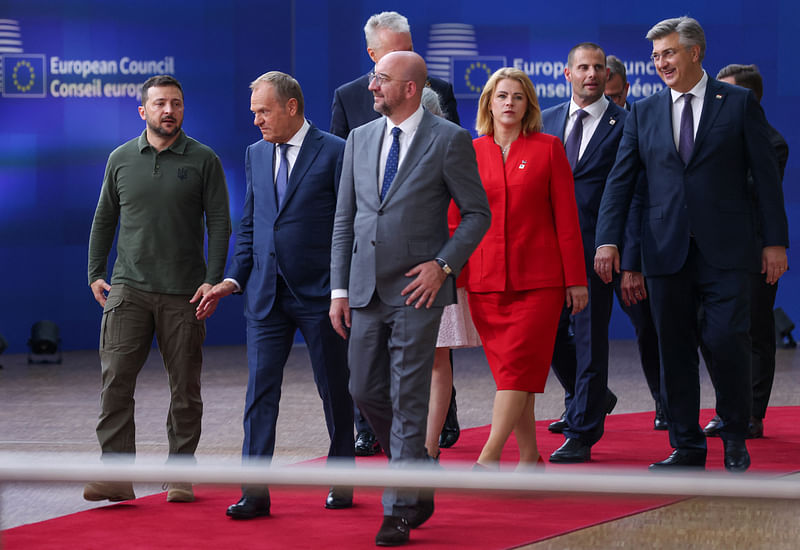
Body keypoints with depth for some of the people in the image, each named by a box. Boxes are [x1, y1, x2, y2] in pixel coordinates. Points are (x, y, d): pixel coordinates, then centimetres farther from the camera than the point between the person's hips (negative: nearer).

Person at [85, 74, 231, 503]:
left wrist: (214, 279, -8)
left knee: (185, 387, 4)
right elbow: (104, 219, 15)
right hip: (128, 288, 1)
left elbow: (219, 223, 1)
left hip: (184, 292, -1)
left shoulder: (203, 161, 1)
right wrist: (95, 273, 8)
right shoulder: (121, 159, 8)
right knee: (115, 379, -10)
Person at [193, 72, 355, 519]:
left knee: (335, 391, 8)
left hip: (319, 293, -4)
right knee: (260, 392, -3)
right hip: (267, 295, 4)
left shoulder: (335, 153, -6)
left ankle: (342, 482, 23)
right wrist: (234, 280, 7)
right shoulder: (256, 154, 11)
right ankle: (256, 493, -4)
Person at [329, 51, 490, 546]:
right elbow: (345, 219, 13)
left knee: (408, 400, -5)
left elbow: (477, 213, -1)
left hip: (417, 288, -6)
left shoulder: (449, 140, -5)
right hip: (366, 290, 6)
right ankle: (420, 482, 26)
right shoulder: (360, 139, 10)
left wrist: (443, 265, -12)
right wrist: (339, 288, 7)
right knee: (366, 392, 8)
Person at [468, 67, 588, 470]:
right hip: (485, 279, 3)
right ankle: (529, 458, 12)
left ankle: (489, 458, -16)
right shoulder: (470, 152, 8)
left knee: (518, 367, -12)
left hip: (537, 278, -3)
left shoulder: (548, 148, 2)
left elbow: (566, 217, 2)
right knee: (507, 370, 4)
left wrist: (575, 279, -1)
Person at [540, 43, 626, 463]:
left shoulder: (624, 124, -1)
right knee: (548, 333, 7)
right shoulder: (547, 121, 13)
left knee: (590, 339, -3)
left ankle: (581, 435, 2)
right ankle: (593, 397, 32)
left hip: (596, 247, -5)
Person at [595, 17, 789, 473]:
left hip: (724, 249, -3)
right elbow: (621, 180, 9)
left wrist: (776, 241, -3)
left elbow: (766, 174, 2)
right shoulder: (644, 112, 11)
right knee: (675, 350, 4)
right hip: (667, 250, 3)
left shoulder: (739, 103, 3)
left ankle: (736, 439, 11)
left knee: (728, 342, -9)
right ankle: (687, 447, 13)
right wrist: (609, 240, -3)